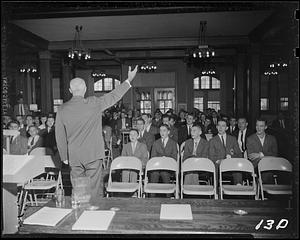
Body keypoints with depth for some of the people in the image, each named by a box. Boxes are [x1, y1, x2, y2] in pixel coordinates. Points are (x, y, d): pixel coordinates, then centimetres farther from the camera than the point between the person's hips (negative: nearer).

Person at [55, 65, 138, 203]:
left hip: (74, 156, 3)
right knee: (94, 190, 8)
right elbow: (114, 96, 1)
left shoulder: (62, 109, -1)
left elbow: (60, 137, 4)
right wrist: (129, 80, 12)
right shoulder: (94, 103, -10)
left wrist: (65, 157, 14)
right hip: (93, 154, -3)